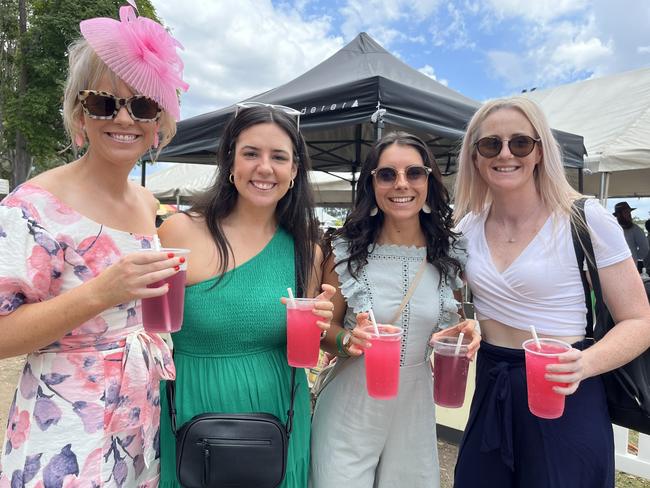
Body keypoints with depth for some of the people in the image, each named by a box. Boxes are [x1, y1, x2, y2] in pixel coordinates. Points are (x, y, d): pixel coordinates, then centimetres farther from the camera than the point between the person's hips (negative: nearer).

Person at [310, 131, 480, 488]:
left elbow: (449, 325, 9)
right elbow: (325, 330, -3)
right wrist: (348, 340, -24)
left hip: (415, 407, 3)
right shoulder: (346, 250, -11)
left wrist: (465, 333, -12)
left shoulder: (451, 253, -4)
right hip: (350, 409, -2)